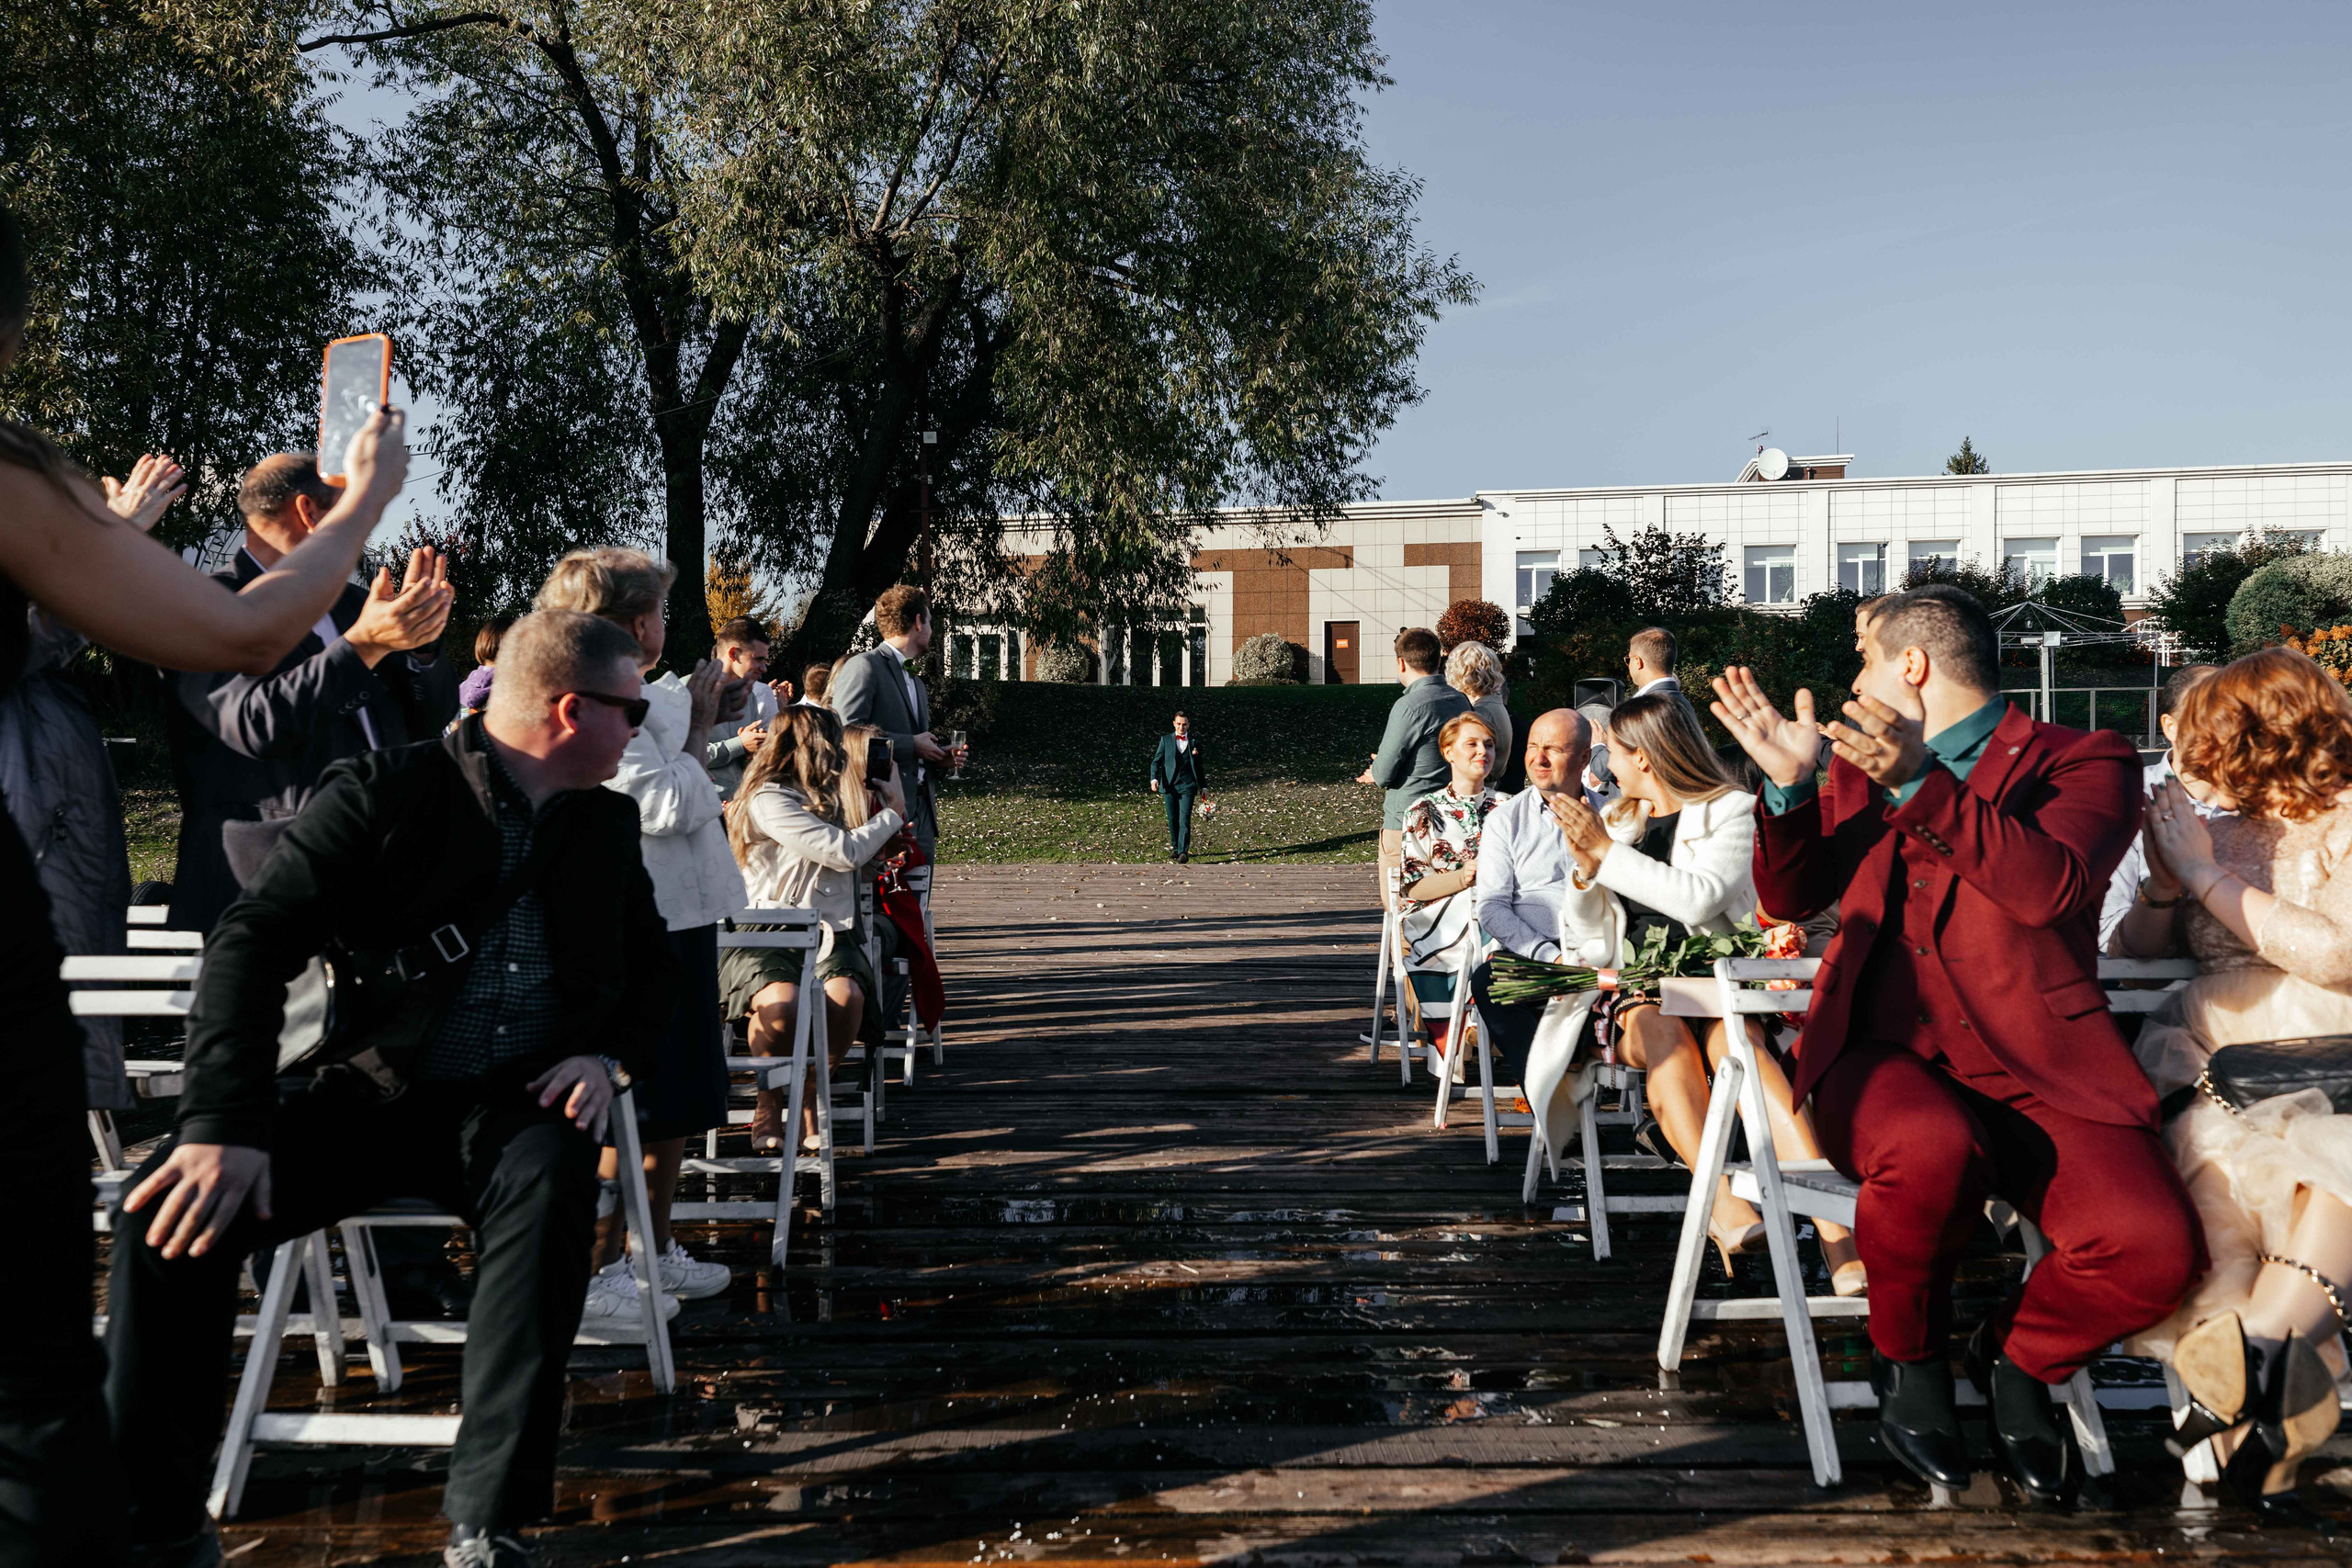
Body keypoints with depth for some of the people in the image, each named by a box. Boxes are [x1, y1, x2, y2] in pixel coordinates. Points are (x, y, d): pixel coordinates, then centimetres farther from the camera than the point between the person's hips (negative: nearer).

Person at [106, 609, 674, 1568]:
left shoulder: (607, 824, 13)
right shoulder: (386, 793, -3)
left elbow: (653, 972, 22)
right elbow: (253, 942, -12)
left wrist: (609, 1056, -1)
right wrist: (226, 1124, -25)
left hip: (517, 1106, 1)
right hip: (374, 1095, -1)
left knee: (550, 1179, -35)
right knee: (174, 1205, -25)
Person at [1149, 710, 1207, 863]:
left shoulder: (1194, 743, 10)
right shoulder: (1166, 740, 7)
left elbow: (1198, 767, 18)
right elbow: (1156, 761, 4)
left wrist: (1203, 786, 18)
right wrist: (1154, 779, -12)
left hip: (1187, 786, -1)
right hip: (1169, 786, 1)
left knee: (1185, 819, -12)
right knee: (1173, 820, 8)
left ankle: (1183, 852, -16)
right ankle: (1175, 847, 25)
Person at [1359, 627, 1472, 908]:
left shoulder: (1409, 706, -17)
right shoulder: (1460, 700, 7)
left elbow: (1383, 774, -14)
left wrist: (1376, 773, 10)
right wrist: (1382, 772, 18)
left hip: (1405, 824, -8)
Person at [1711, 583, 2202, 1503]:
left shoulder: (2083, 762, 6)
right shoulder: (1863, 771, 21)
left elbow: (2049, 886, -13)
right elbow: (1789, 898, 17)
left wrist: (1923, 784, -23)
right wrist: (1789, 783, 0)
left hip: (2037, 1071, -1)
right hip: (1884, 1056, 1)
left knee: (2156, 1248, -25)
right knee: (1930, 1149, -35)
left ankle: (2018, 1356, 8)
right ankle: (1908, 1360, -4)